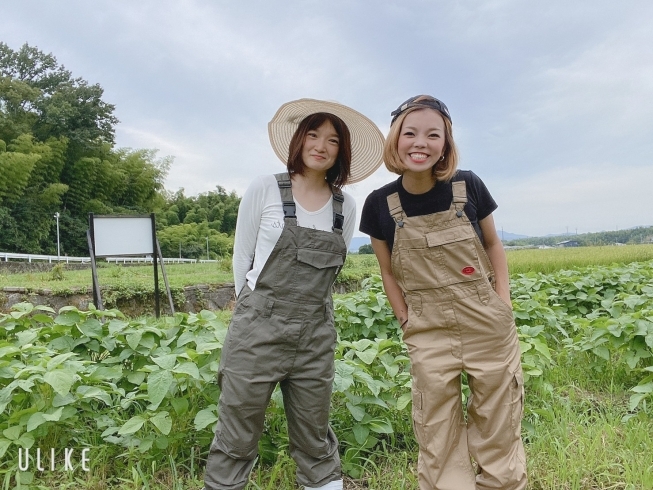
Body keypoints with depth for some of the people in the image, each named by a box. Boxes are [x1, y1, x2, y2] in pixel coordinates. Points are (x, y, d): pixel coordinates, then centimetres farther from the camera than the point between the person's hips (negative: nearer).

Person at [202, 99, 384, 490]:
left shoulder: (346, 207, 4)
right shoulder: (265, 189, -5)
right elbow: (242, 259, 4)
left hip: (315, 337, 3)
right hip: (258, 330, -2)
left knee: (316, 442, 16)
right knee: (235, 442, 9)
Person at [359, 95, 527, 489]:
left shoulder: (469, 186, -7)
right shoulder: (381, 205, -6)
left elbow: (493, 245, 7)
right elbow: (389, 273, 5)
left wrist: (504, 304, -1)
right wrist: (409, 324, 0)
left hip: (490, 331, 1)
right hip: (429, 339, 0)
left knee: (499, 438, 13)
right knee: (439, 450, 10)